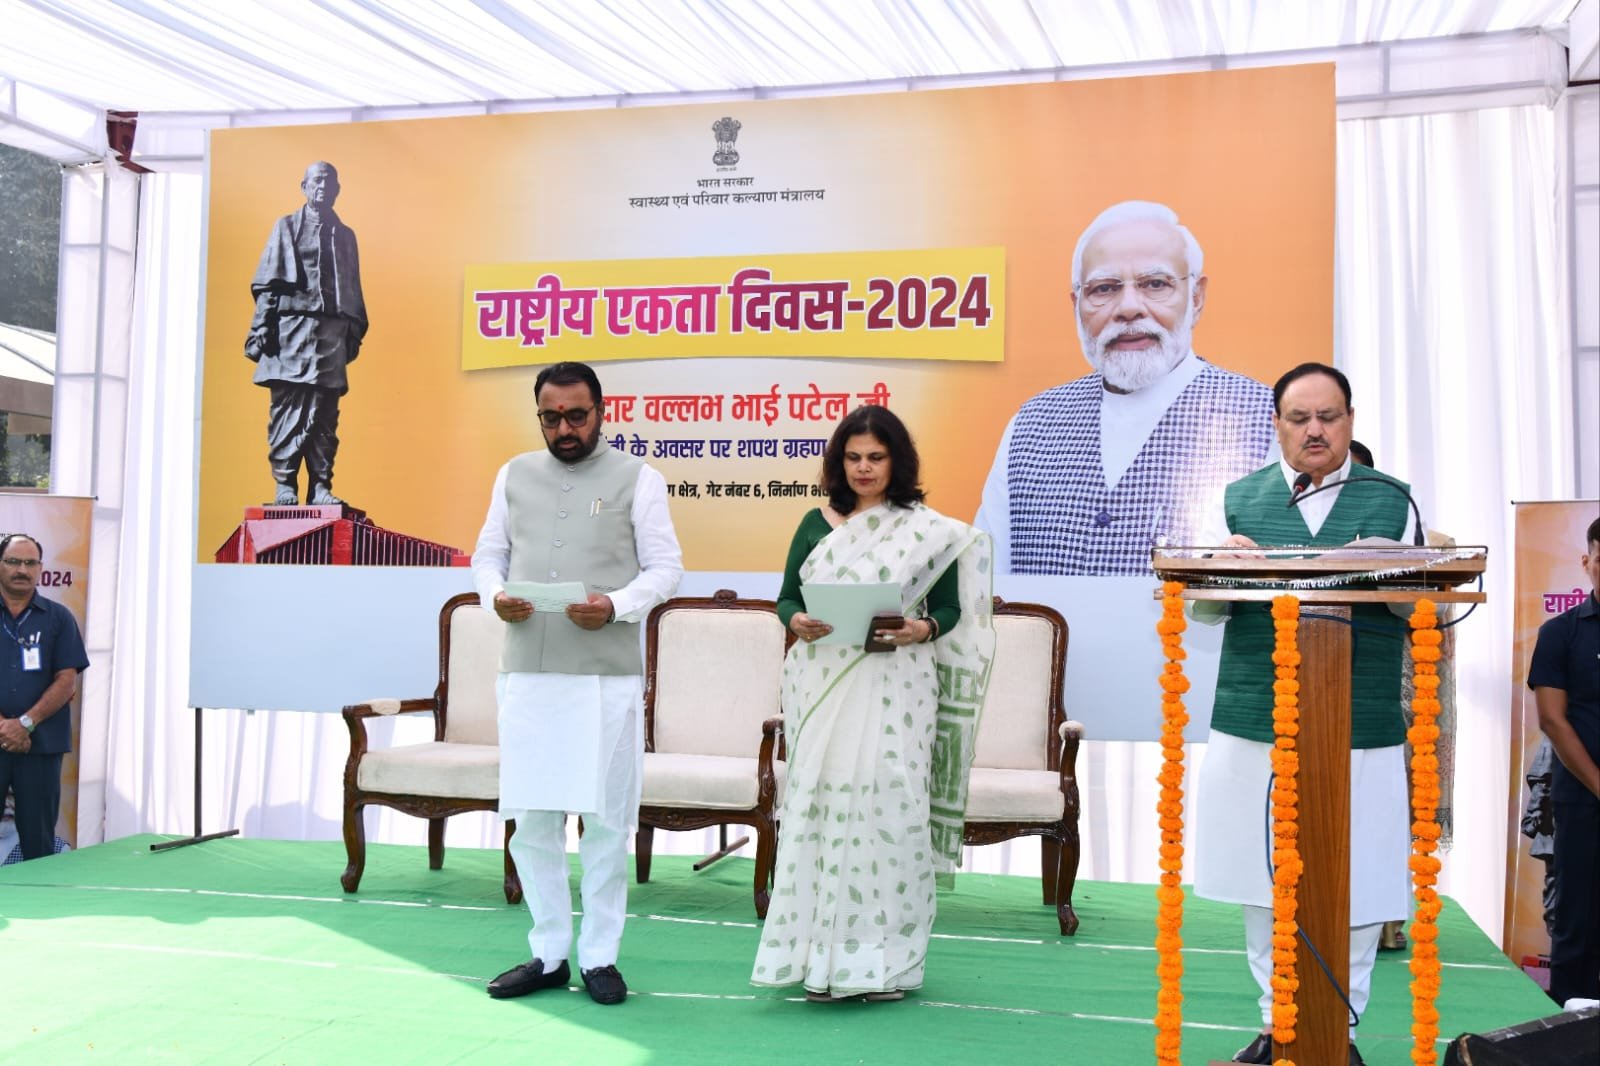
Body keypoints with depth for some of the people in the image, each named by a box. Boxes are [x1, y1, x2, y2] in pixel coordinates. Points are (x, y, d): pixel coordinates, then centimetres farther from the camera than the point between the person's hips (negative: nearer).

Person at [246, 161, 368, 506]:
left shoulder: (345, 235, 21)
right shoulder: (286, 227, 12)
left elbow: (353, 292, 21)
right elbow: (267, 282, 5)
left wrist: (354, 332, 10)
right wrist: (262, 328, -5)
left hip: (331, 330, 3)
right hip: (292, 326, -3)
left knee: (325, 414, -1)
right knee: (287, 409, -7)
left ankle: (321, 487, 0)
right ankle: (285, 487, -6)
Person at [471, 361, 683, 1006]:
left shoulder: (637, 478, 4)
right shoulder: (515, 474, 14)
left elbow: (665, 566, 1)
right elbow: (488, 553, 16)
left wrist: (616, 605, -17)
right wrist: (494, 596, -6)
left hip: (608, 675, -3)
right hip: (526, 673, 3)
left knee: (607, 819, 2)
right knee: (531, 819, 6)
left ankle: (599, 955, 14)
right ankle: (548, 954, 19)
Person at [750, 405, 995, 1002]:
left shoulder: (928, 530, 6)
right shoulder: (816, 525, 12)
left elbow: (949, 607, 5)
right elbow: (787, 596, 12)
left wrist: (922, 629, -15)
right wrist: (796, 621, -10)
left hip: (895, 689, -2)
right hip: (824, 686, 2)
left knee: (889, 806, -5)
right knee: (820, 805, -1)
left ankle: (885, 961, 6)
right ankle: (825, 961, 8)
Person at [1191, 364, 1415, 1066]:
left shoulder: (1391, 501, 10)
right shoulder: (1238, 500, 12)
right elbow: (1202, 605, 10)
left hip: (1363, 729, -1)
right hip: (1254, 726, 1)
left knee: (1355, 883, 2)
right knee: (1262, 883, 7)